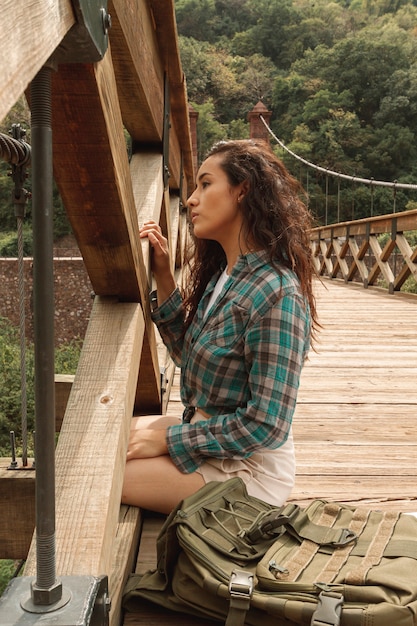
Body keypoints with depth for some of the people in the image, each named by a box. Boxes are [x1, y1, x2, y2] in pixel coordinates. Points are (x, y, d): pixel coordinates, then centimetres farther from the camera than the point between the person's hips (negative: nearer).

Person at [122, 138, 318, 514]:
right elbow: (188, 354, 10)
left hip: (248, 468, -8)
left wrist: (168, 438, -17)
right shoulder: (223, 272, 2)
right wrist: (163, 276, 0)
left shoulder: (276, 294, -26)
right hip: (208, 434, 8)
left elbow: (265, 425, -25)